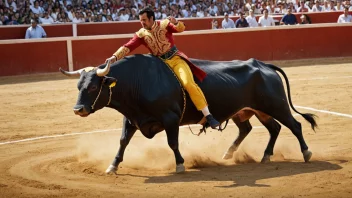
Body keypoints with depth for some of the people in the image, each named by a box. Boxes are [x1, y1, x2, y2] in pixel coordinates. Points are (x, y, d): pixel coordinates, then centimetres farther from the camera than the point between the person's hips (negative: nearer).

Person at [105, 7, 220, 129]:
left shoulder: (164, 24, -3)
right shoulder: (141, 34, 2)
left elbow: (181, 29, -17)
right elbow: (127, 47, -5)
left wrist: (176, 23, -41)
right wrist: (115, 57, -20)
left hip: (176, 59, -4)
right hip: (160, 64, 5)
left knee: (189, 84, -23)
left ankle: (208, 116, -23)